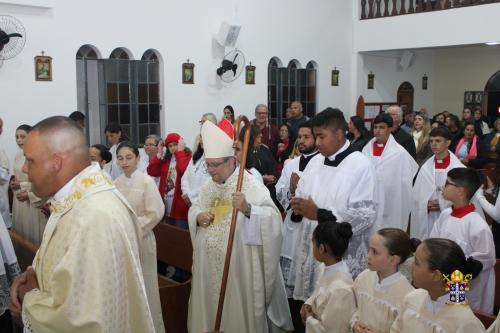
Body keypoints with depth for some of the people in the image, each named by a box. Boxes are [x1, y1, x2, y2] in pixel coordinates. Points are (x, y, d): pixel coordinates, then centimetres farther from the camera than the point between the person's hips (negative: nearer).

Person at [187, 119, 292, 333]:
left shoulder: (250, 184, -14)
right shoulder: (209, 186, 8)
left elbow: (272, 217, -21)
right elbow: (194, 208, 19)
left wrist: (248, 209, -38)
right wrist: (198, 216, -4)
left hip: (238, 266, -6)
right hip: (209, 265, 7)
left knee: (238, 312, 6)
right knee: (209, 307, 17)